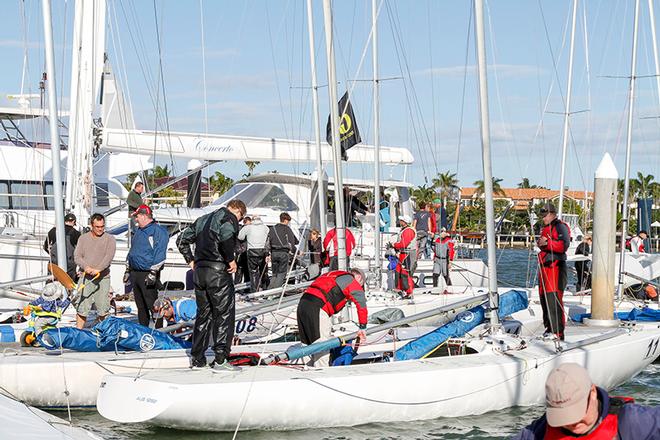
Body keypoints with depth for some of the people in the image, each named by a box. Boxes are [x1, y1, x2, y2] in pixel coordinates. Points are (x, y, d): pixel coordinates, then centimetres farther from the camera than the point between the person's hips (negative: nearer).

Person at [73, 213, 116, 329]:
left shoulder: (109, 239, 5)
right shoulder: (83, 238, 12)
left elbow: (109, 256, -8)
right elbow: (77, 256, 4)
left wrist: (98, 269, -23)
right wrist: (85, 266, -16)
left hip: (103, 277, -1)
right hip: (86, 277, 1)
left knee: (102, 308, 0)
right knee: (82, 307, -3)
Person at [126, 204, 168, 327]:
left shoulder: (158, 231, -10)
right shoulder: (138, 231, 18)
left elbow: (160, 254, -16)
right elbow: (132, 251, 26)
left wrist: (153, 273, -21)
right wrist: (128, 270, 23)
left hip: (148, 275, -9)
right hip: (135, 273, 9)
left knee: (152, 305, -10)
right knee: (140, 306, 13)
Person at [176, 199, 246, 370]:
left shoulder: (204, 219, 21)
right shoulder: (230, 218, -4)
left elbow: (182, 240, 21)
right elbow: (226, 236, -26)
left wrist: (191, 260, 19)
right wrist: (231, 260, -16)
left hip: (199, 272, 7)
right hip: (219, 271, -7)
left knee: (203, 314, 15)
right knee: (224, 314, -1)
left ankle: (197, 359, 15)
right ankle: (220, 359, -6)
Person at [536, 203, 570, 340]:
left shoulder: (560, 227, -6)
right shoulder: (545, 228, 22)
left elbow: (564, 245, -20)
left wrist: (547, 243, -23)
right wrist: (540, 244, 14)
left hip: (555, 266, -10)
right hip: (545, 266, 10)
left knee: (554, 299, -15)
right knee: (544, 297, 11)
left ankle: (558, 332, -16)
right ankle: (549, 328, 20)